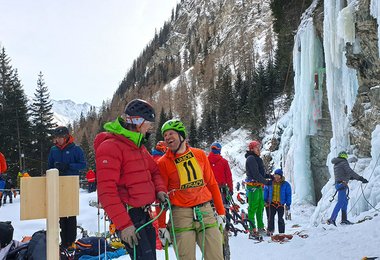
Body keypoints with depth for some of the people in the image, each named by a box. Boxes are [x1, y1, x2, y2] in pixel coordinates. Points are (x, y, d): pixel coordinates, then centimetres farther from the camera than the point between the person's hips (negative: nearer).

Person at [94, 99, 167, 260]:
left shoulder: (139, 146, 14)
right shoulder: (110, 147, -15)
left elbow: (153, 171, 25)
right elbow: (106, 191, -21)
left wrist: (159, 189, 3)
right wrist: (123, 224, -23)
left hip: (144, 213, 9)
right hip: (127, 215, -9)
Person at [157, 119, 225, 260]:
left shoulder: (200, 154, 6)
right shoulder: (163, 162, 0)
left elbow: (212, 184, 11)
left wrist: (221, 212, 11)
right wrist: (162, 226, 0)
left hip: (206, 211, 2)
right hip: (181, 215, -2)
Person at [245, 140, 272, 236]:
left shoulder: (257, 159, 19)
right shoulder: (251, 159, -12)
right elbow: (255, 174, -19)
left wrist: (267, 176, 5)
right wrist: (266, 182, -16)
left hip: (259, 186, 10)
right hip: (253, 186, -10)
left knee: (260, 207, 14)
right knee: (253, 208, -7)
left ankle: (260, 228, 22)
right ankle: (252, 229, -5)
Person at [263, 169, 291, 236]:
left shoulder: (285, 184, -2)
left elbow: (288, 194, 3)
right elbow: (266, 191, 15)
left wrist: (288, 204, 0)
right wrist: (265, 200, 13)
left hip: (280, 204, -2)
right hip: (272, 203, 2)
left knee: (280, 219, 1)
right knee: (271, 218, 2)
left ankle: (281, 233, 9)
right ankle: (270, 231, 12)